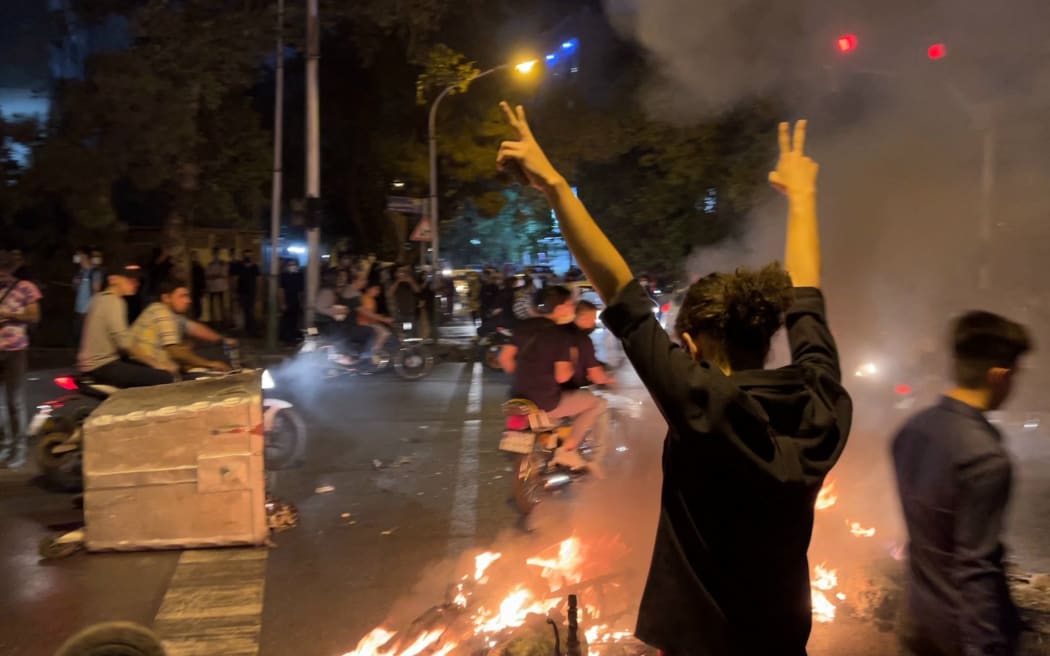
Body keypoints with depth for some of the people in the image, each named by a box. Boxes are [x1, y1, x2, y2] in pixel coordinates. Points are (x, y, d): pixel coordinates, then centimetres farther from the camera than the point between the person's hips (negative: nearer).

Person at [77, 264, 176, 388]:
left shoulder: (102, 298, 15)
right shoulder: (112, 302, -14)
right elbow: (124, 342, -21)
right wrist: (155, 363, -15)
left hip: (99, 361, 10)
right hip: (102, 366, -10)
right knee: (165, 378, -21)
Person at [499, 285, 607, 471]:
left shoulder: (524, 326, 3)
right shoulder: (561, 335, -13)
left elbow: (504, 358, 5)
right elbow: (562, 377, -20)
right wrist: (572, 364, 0)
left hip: (519, 397, 7)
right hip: (547, 403, -7)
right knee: (597, 403, 9)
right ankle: (567, 450, 6)